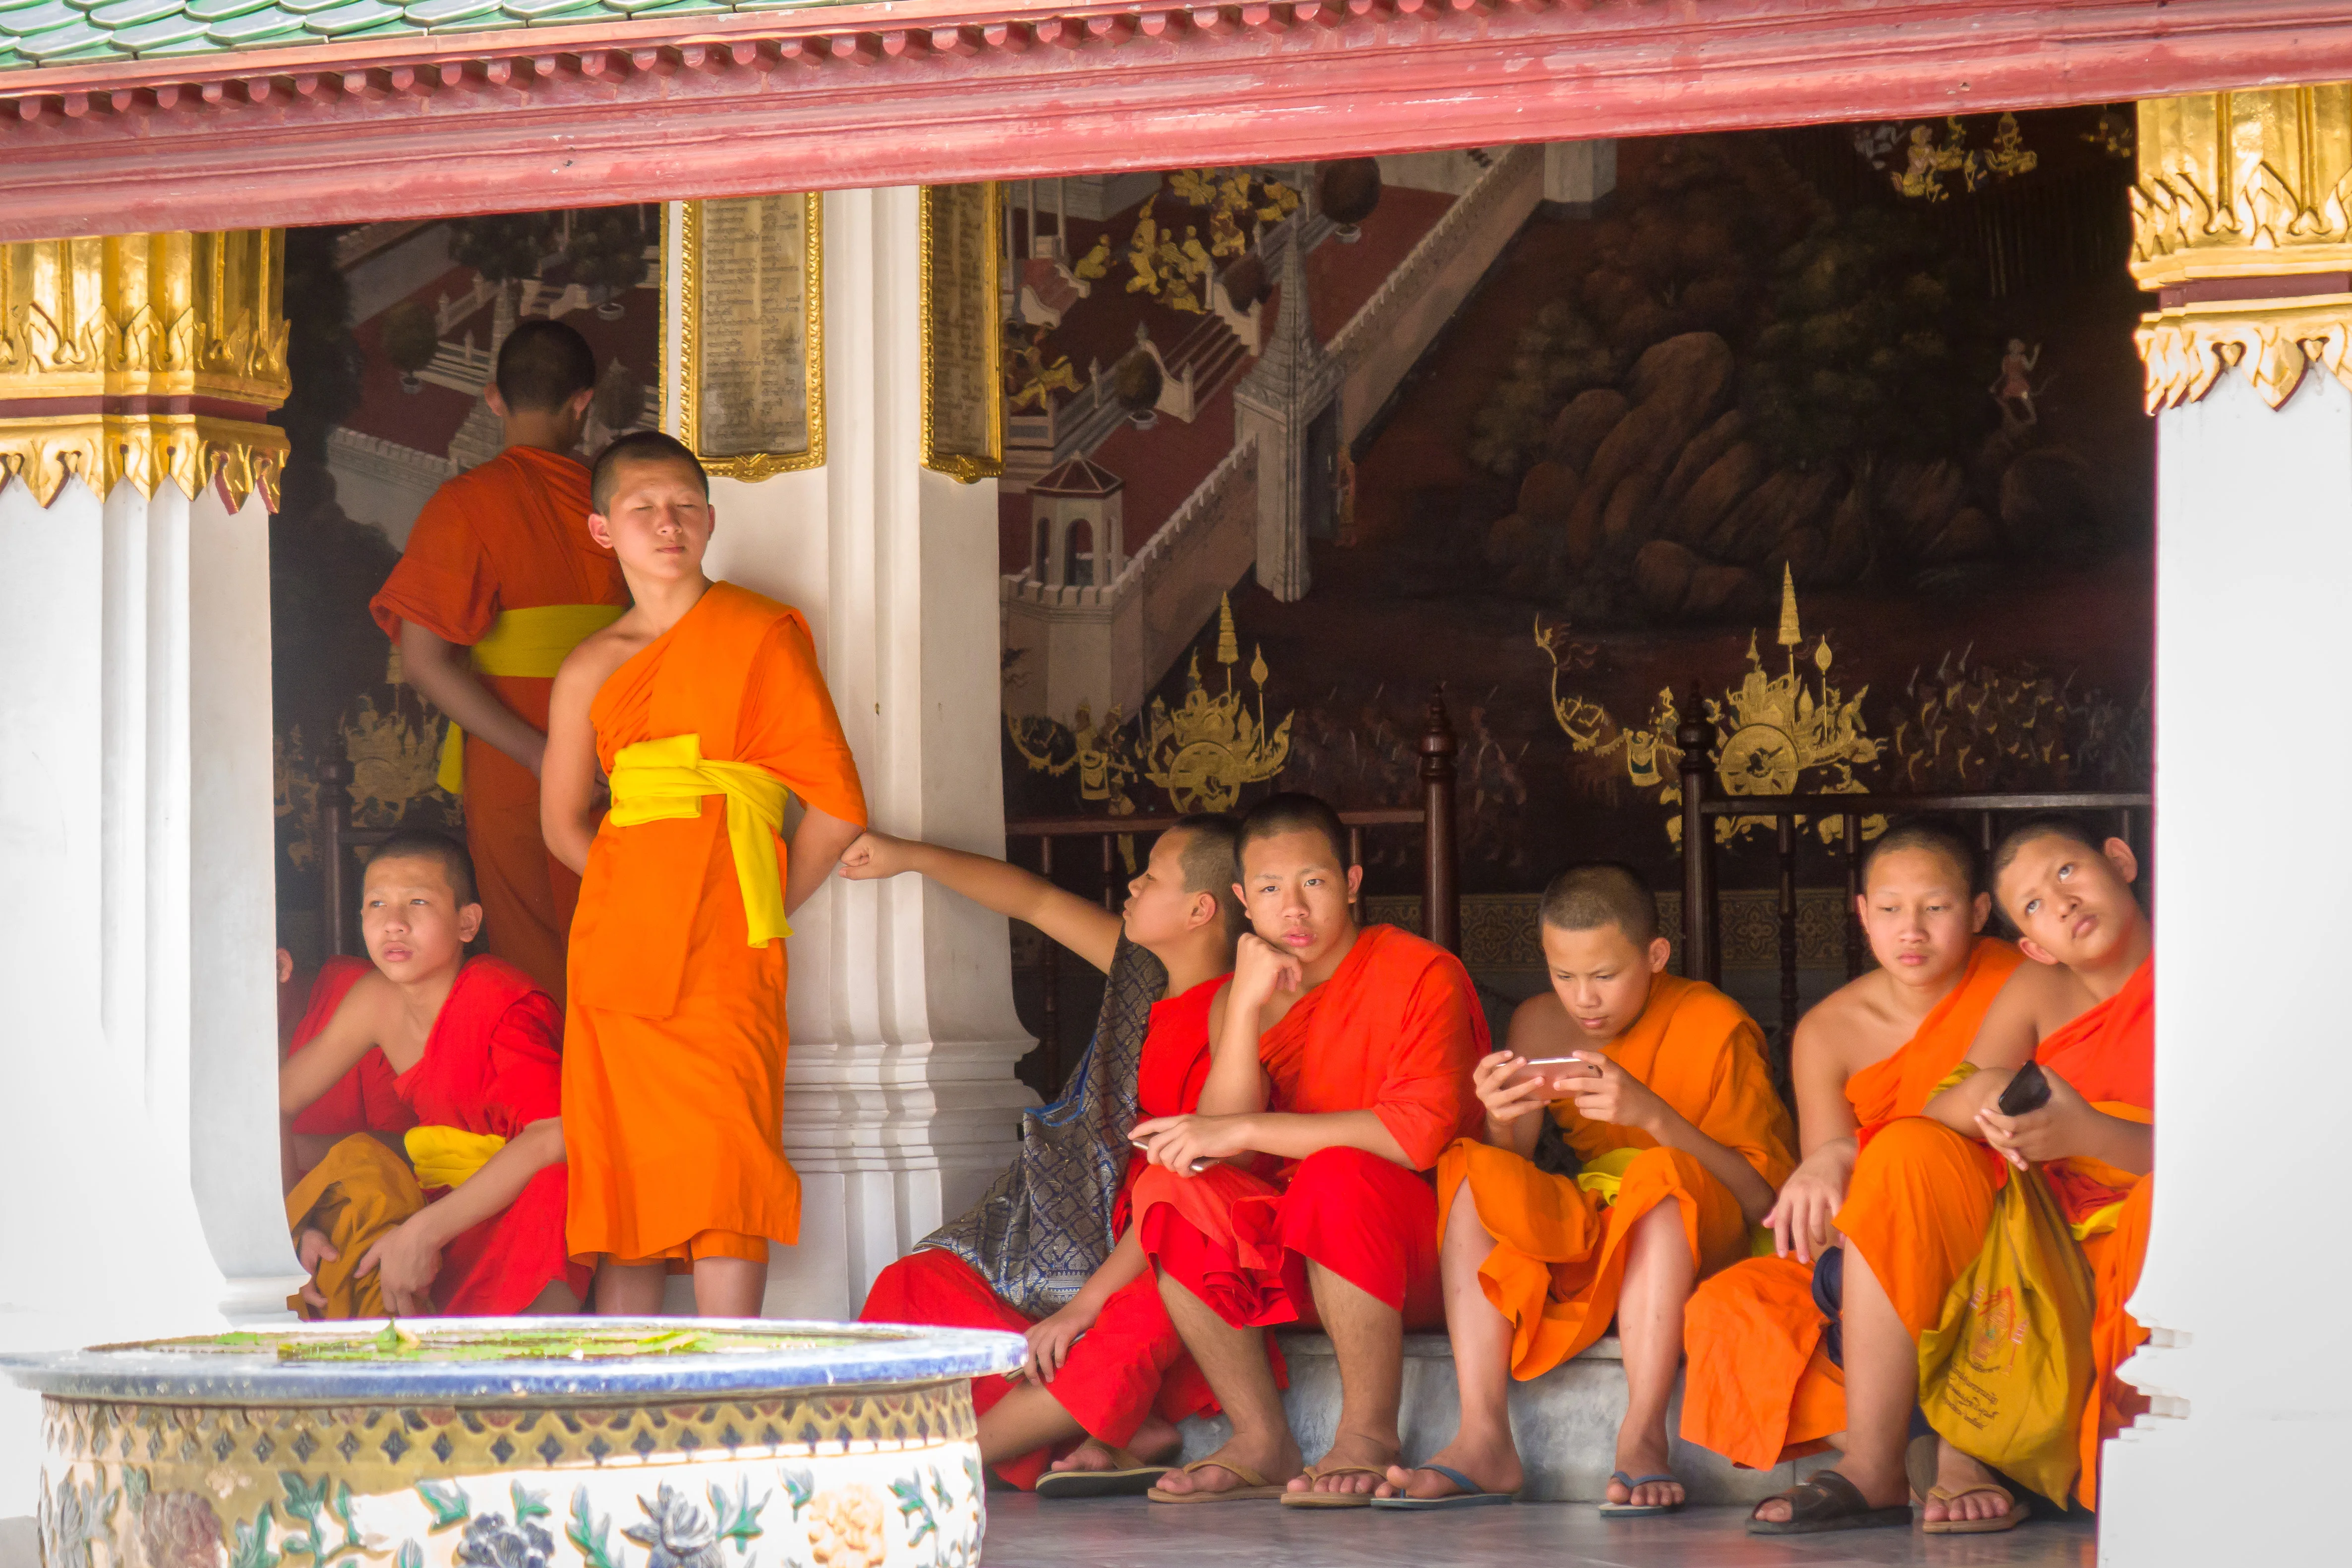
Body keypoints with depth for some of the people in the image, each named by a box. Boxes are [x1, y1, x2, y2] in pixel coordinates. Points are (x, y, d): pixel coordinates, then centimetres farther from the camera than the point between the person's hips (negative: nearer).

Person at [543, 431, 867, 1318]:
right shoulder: (591, 670, 14)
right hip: (617, 940, 3)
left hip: (723, 953, -3)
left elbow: (837, 807, 4)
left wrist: (769, 906, 7)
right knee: (621, 1170, 1)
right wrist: (640, 895, 13)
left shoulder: (760, 636, 5)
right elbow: (564, 823, 23)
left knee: (722, 1167, -11)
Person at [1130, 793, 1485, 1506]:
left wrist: (1244, 1131, -22)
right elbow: (1221, 1148, -6)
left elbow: (1423, 1133, -25)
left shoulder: (1423, 975, -11)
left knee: (1338, 1174, -35)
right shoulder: (1251, 997, 8)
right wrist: (1247, 1008, -17)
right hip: (1303, 1265, 6)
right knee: (1168, 1190, -15)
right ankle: (1262, 1442, -12)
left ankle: (1370, 1437, -22)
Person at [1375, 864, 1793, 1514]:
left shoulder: (1713, 1027, -10)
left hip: (1689, 1240, -4)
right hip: (1581, 1228, 4)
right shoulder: (1539, 1026, 3)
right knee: (1467, 1171, -20)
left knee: (1660, 1173, -35)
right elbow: (1512, 1171, 2)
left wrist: (1652, 1115, -30)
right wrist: (1500, 1124, -21)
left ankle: (1642, 1438, -43)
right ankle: (1483, 1441, -33)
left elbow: (1762, 1197, -18)